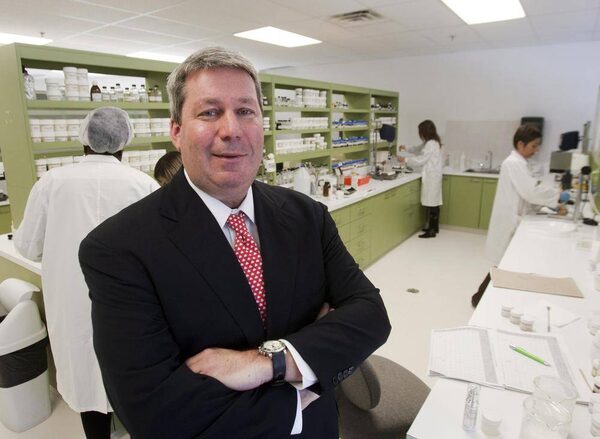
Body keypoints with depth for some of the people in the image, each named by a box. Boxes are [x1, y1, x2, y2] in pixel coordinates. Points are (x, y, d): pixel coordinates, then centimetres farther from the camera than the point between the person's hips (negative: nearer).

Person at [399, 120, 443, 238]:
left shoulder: (431, 144, -18)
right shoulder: (433, 142, 15)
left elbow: (421, 160, -17)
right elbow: (419, 148, 31)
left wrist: (405, 159, -7)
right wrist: (407, 149, 22)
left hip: (431, 177, -10)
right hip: (433, 176, 10)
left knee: (431, 204, -7)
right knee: (434, 203, 14)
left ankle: (432, 231, -2)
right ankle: (434, 227, 23)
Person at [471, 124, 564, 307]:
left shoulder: (518, 163, 14)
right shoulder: (514, 163, -17)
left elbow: (527, 192, 14)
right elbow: (531, 192, -23)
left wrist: (553, 201, 5)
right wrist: (558, 195, -11)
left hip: (513, 220, 10)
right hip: (509, 222, -10)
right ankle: (480, 297, 12)